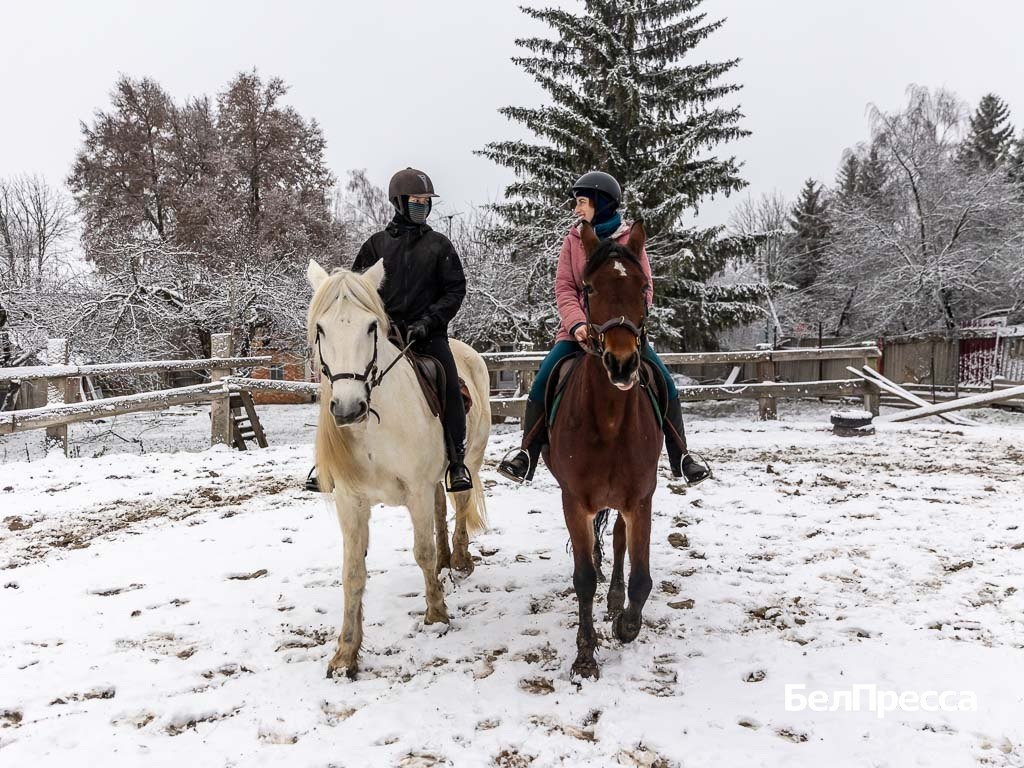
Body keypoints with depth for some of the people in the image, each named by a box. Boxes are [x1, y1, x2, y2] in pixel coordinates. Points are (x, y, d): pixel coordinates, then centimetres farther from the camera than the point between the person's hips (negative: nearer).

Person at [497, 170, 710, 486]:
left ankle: (679, 458, 0)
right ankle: (526, 453, -8)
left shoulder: (630, 239, 0)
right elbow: (564, 288, -2)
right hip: (580, 328, 1)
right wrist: (578, 324, -20)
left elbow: (643, 288, -2)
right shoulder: (573, 240, 4)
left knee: (665, 383, -14)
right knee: (543, 379, -19)